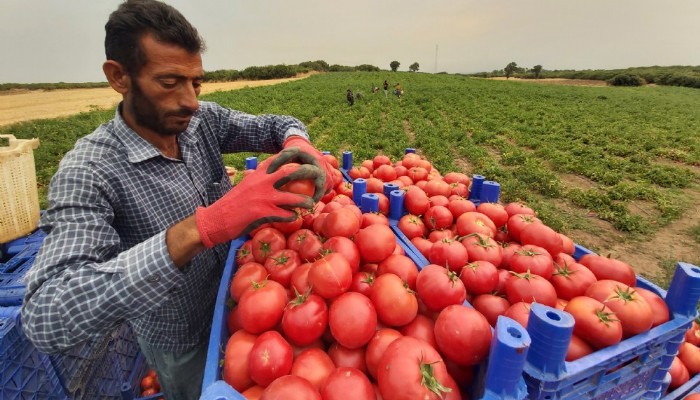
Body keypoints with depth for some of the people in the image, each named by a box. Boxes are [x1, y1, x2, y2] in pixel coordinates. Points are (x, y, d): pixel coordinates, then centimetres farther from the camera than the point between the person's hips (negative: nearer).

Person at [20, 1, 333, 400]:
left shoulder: (203, 120, -14)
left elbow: (277, 124, -5)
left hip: (235, 301, 4)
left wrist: (298, 145, -30)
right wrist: (201, 228, -52)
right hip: (182, 343, -4)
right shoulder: (89, 172, -29)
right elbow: (45, 320, -38)